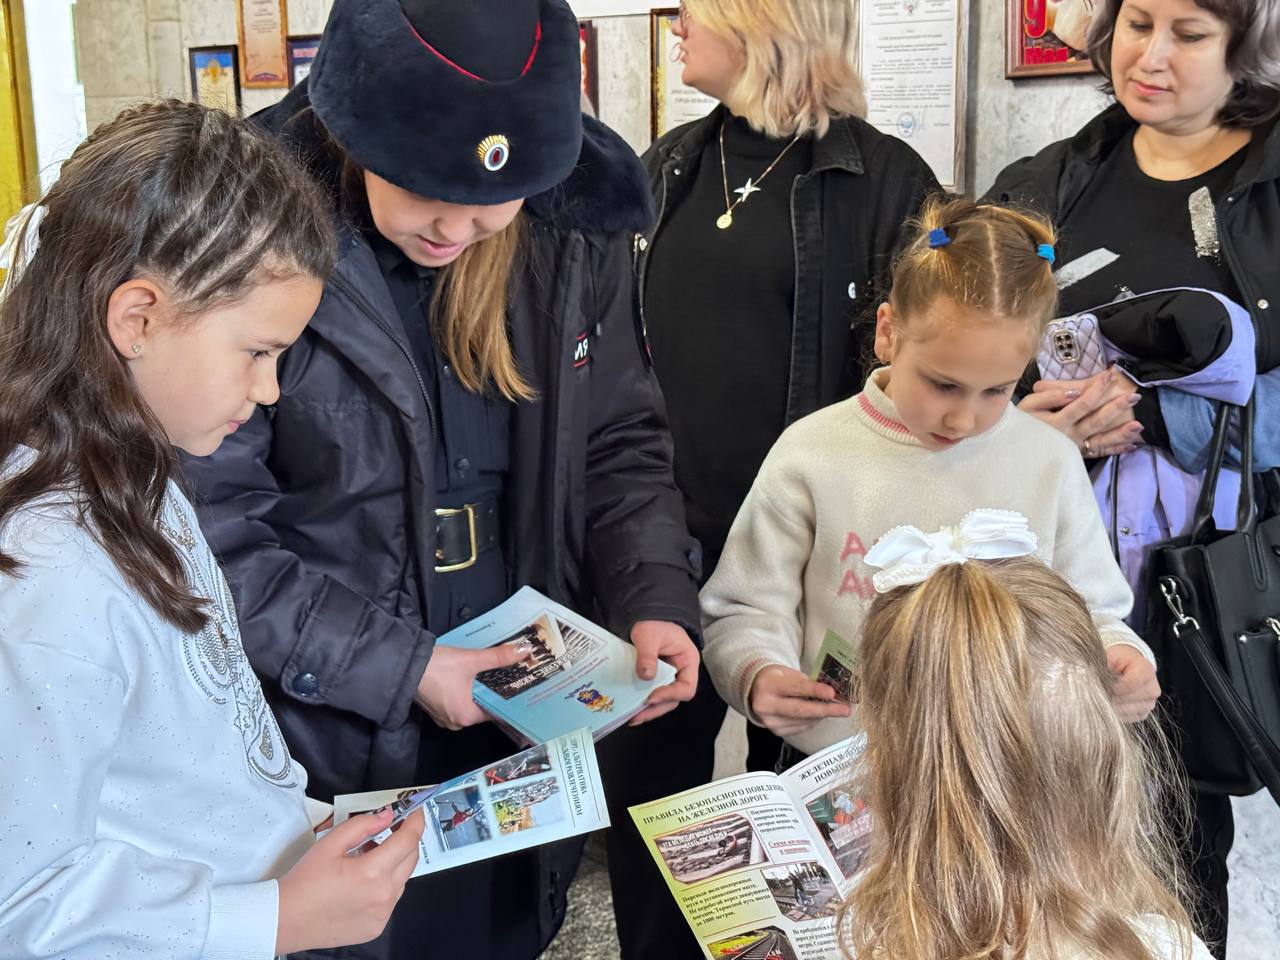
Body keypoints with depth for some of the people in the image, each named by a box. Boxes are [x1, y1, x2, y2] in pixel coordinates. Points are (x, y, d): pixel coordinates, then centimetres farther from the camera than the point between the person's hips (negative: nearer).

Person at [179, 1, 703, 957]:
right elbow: (213, 532, -16)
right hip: (336, 748, -4)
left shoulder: (572, 238, -5)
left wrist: (655, 596, -11)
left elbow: (619, 444, 5)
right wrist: (397, 668, -18)